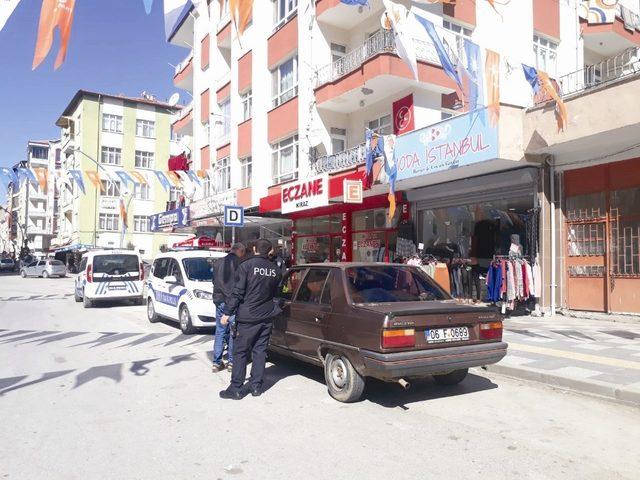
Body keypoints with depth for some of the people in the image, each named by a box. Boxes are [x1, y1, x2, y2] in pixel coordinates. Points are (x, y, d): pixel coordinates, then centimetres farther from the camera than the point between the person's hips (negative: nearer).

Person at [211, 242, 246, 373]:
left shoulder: (218, 262, 12)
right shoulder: (238, 262, -8)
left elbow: (215, 281, 18)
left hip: (219, 301, 6)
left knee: (220, 332, 10)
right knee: (234, 332, 3)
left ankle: (217, 362, 11)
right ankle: (231, 362, 7)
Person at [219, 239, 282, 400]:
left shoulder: (246, 265, -10)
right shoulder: (274, 269, 4)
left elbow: (238, 292, -13)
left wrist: (228, 313, -8)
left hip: (247, 318, -4)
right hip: (266, 317, 5)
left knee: (240, 352, 4)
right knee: (260, 351, 12)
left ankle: (236, 389, 8)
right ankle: (256, 386, 17)